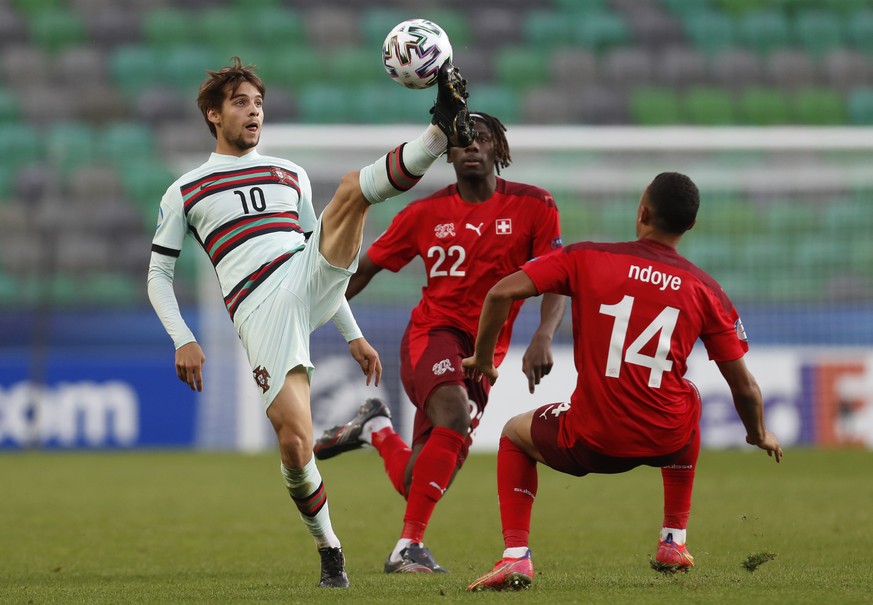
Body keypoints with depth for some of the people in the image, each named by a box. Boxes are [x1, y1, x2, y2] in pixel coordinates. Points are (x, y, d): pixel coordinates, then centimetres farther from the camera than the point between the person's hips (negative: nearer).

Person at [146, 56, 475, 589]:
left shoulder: (291, 176, 23)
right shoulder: (185, 193, 13)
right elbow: (159, 275, 13)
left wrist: (353, 334, 24)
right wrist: (183, 341, -3)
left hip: (310, 286, 3)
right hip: (259, 310, -3)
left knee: (353, 189, -19)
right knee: (295, 444, -16)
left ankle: (443, 130, -43)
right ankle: (329, 550, 5)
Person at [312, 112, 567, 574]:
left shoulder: (533, 206, 0)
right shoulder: (425, 214, 2)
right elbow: (363, 269, 12)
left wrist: (543, 337, -24)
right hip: (432, 332, -2)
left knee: (416, 482, -1)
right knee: (454, 414, -35)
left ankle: (375, 428, 33)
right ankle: (409, 547, -28)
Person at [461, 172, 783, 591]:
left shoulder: (586, 258, 0)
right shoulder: (705, 290, 3)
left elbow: (501, 293, -7)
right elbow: (745, 388, 7)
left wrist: (482, 359, 10)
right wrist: (760, 435, 28)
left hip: (590, 444, -2)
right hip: (666, 442, 2)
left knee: (515, 434, 30)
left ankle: (515, 555, 9)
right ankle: (674, 542, 38)